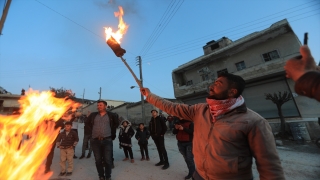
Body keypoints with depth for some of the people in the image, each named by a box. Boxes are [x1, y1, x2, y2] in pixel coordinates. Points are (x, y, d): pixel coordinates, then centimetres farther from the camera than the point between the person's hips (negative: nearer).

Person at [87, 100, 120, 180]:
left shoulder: (111, 115, -1)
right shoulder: (93, 115, 6)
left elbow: (116, 123, 13)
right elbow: (88, 123, 23)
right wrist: (93, 130, 14)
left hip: (107, 140, -2)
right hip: (95, 141, 3)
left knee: (108, 160, 3)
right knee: (98, 160, 11)